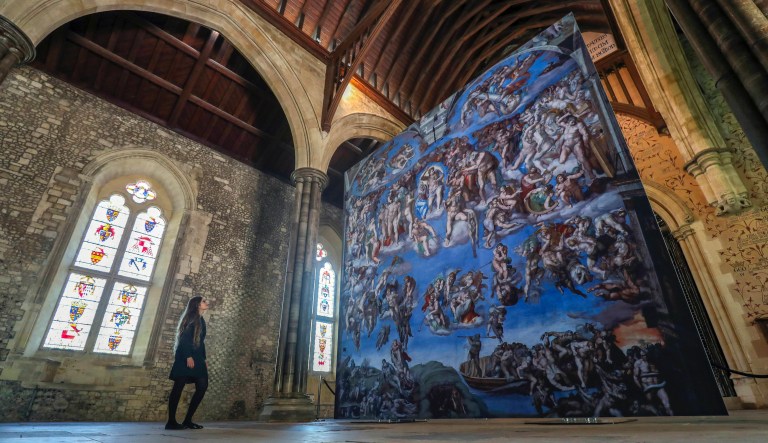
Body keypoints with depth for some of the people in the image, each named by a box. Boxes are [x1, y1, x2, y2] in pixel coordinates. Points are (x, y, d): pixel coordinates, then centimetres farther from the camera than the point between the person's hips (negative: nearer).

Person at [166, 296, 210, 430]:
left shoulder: (201, 321, 20)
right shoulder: (191, 317, -4)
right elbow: (184, 338, -14)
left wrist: (204, 359, 18)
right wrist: (188, 356, -22)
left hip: (197, 357, 8)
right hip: (186, 357, -8)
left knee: (202, 386, -1)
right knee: (179, 387, -6)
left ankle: (187, 420, 4)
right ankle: (171, 421, -1)